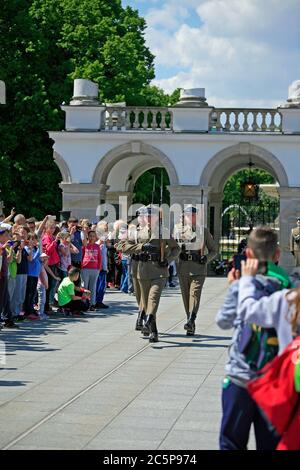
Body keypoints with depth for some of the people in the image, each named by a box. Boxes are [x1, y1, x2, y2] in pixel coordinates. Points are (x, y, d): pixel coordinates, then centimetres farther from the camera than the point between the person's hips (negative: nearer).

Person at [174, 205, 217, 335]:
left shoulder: (204, 231, 7)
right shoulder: (179, 230, 9)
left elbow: (213, 250, 12)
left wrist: (206, 258, -7)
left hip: (199, 268, -2)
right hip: (183, 268, 2)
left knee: (195, 293, -18)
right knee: (186, 295, 5)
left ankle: (191, 321, -32)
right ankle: (191, 325, 14)